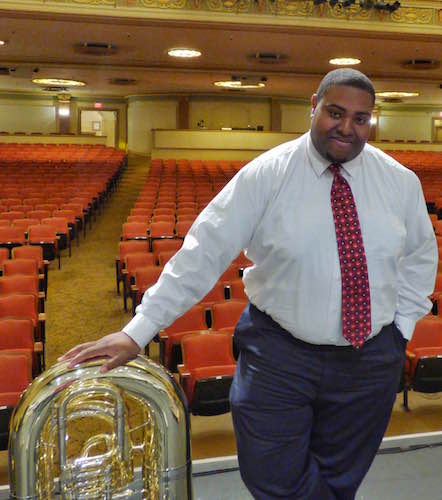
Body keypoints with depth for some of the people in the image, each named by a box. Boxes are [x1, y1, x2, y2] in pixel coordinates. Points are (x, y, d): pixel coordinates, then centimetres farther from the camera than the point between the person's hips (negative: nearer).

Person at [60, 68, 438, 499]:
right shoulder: (265, 175, -11)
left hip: (371, 362, 3)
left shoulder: (401, 181, 0)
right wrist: (138, 332, -17)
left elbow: (420, 254, 16)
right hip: (280, 356, -2)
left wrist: (403, 323, 5)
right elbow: (204, 253, -14)